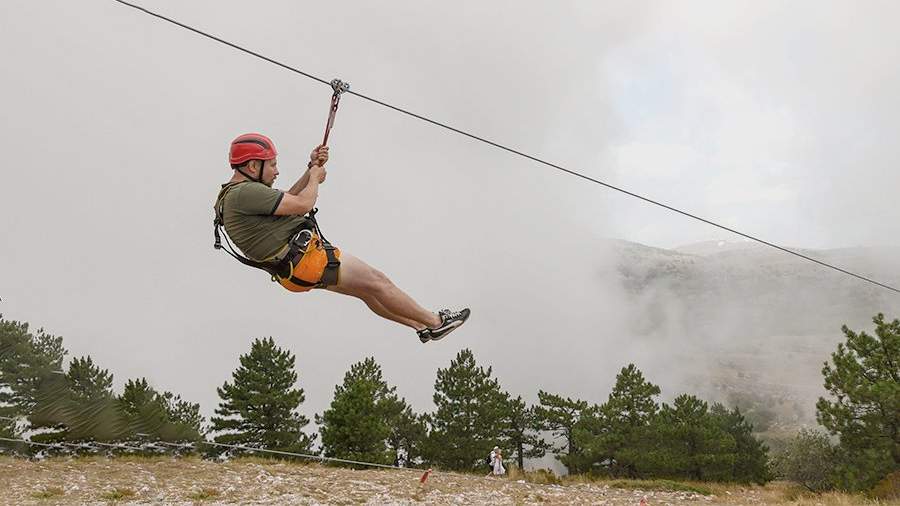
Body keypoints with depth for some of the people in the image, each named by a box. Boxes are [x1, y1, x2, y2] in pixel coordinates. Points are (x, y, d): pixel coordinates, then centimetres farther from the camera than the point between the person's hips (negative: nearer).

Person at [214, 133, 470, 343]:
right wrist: (315, 178, -1)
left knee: (366, 290, 17)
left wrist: (311, 169, 17)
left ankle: (421, 325, 26)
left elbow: (285, 201, 25)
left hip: (296, 266, 11)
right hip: (305, 258, -11)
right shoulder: (245, 192, -19)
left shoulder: (232, 195, 15)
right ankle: (435, 322, 10)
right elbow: (302, 204, -21)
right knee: (376, 282, -1)